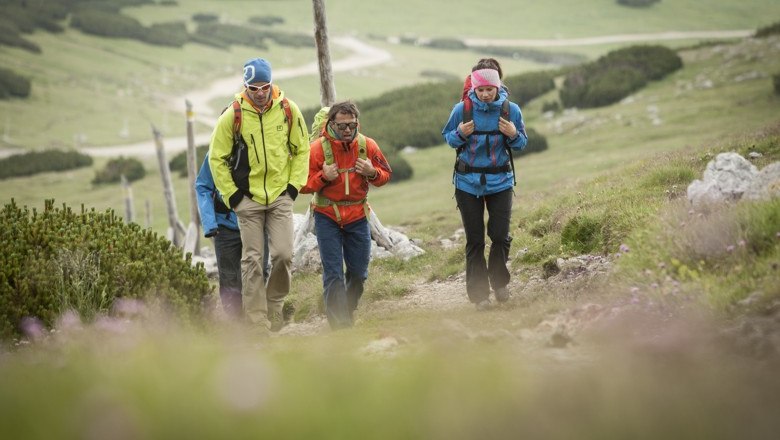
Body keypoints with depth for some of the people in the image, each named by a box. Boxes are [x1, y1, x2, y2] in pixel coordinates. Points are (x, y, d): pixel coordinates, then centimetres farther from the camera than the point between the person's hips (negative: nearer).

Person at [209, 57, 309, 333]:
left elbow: (302, 149, 10)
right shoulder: (233, 115, -8)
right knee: (252, 261, -1)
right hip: (248, 198, -1)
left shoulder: (288, 109, -2)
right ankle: (257, 322, 3)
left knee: (283, 255, -8)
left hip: (281, 196, 1)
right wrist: (231, 194, -3)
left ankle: (274, 302, 17)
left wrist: (295, 184, 2)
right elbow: (217, 158, 2)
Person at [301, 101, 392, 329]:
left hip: (357, 216, 3)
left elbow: (386, 175, 5)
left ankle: (347, 313, 32)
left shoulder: (367, 145, -5)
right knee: (333, 273, -7)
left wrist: (372, 172, -16)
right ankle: (339, 325, -5)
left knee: (359, 271, 10)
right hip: (327, 217, -3)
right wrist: (323, 177, -25)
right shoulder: (318, 148, -13)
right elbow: (303, 184, -7)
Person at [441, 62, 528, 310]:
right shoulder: (462, 109, -7)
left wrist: (514, 135, -17)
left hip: (500, 181, 0)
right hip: (468, 183, 0)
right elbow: (448, 137, 5)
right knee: (474, 240, 3)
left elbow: (522, 144, 5)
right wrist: (460, 135, -17)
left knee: (500, 235, -4)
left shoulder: (511, 110, -5)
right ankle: (479, 293, 9)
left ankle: (499, 282, 20)